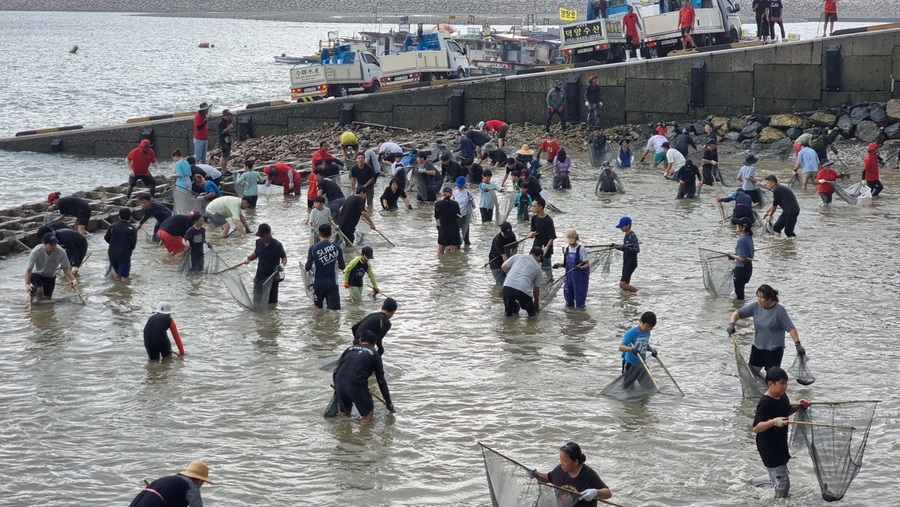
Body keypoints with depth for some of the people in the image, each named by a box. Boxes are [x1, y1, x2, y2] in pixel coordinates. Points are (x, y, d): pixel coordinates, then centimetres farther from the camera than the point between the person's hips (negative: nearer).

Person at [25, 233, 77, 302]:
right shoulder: (36, 252, -32)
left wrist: (73, 279, -33)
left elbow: (66, 268, -16)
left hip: (50, 276, 3)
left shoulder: (61, 252, -28)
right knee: (40, 290, -30)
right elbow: (29, 270, -27)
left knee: (47, 298, 9)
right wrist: (27, 284, -42)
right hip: (37, 274, -3)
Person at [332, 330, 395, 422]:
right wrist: (389, 402, 20)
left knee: (344, 415, 22)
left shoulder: (350, 349, 24)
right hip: (356, 383, -4)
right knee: (368, 415, 7)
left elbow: (337, 368, 19)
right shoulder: (374, 354, 14)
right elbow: (381, 380, 14)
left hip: (339, 381, 4)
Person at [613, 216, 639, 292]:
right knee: (625, 284, 12)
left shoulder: (632, 236, -17)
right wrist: (616, 246, 12)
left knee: (622, 284, -14)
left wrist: (624, 247, -33)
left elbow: (637, 249, -27)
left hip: (631, 263, -10)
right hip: (626, 263, 10)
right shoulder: (627, 235, 12)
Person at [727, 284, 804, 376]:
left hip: (774, 350, -6)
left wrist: (797, 344, -27)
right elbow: (738, 312, 0)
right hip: (757, 347, 6)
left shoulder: (779, 310, -17)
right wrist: (731, 323, -19)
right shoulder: (756, 306, -4)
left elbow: (790, 328, -19)